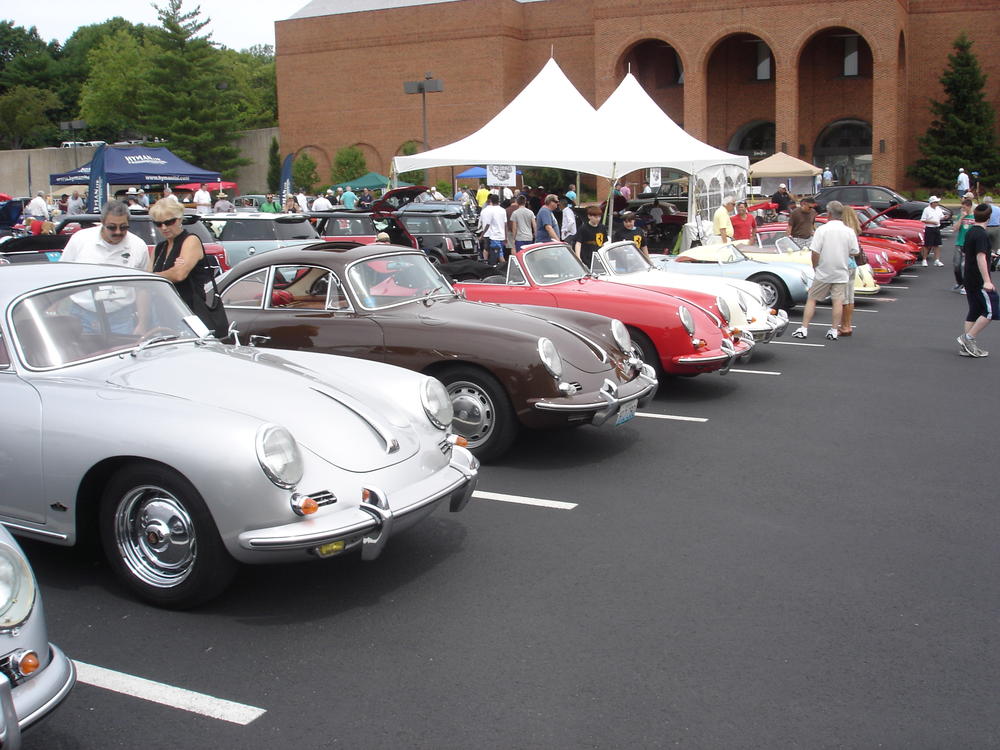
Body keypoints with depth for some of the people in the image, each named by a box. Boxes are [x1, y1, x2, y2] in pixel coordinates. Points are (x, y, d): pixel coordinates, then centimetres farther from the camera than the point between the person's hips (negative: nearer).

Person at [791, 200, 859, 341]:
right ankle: (834, 331, 6)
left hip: (823, 273, -2)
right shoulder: (849, 232, -2)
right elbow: (855, 252, 3)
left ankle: (803, 329, 5)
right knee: (838, 301, 6)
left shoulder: (822, 230, -11)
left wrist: (815, 267, 1)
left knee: (811, 299, 7)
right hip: (841, 274, 2)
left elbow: (815, 253, -14)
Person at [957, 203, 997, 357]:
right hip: (979, 279, -9)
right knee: (991, 310, -5)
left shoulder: (969, 232, 11)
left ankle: (967, 347, 10)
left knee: (974, 311, 12)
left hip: (969, 279, 9)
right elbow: (980, 257, -24)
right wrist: (987, 281, -28)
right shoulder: (982, 235, -16)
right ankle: (968, 338, -7)